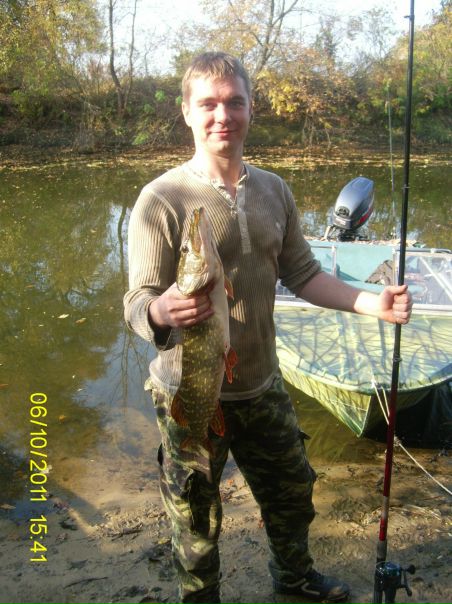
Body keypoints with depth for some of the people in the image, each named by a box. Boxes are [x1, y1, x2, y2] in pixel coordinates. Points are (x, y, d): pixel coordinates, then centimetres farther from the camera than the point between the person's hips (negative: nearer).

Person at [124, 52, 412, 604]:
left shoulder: (274, 190, 2)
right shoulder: (162, 199, -16)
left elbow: (301, 273, 8)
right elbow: (137, 305, -18)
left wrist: (371, 303, -4)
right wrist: (162, 311, -41)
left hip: (262, 386, 6)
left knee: (292, 492, 24)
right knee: (197, 521, 13)